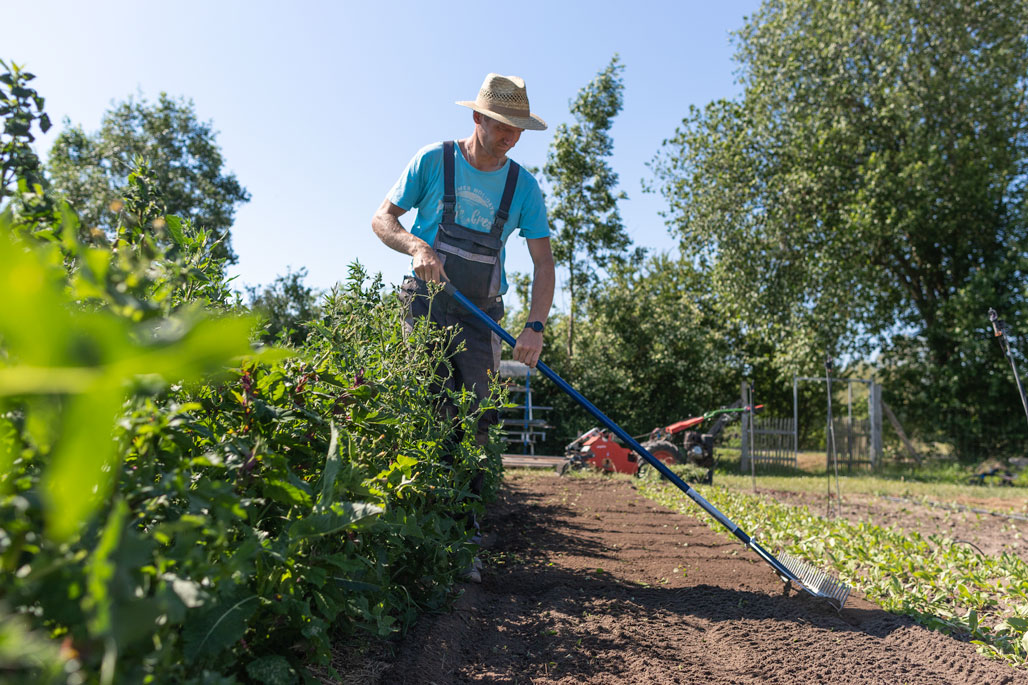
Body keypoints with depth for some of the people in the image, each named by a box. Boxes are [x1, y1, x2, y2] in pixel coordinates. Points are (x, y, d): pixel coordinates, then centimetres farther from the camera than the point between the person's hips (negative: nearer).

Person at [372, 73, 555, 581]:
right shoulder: (433, 161, 0)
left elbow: (543, 262, 0)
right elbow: (382, 219, 4)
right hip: (426, 305, -2)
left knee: (477, 420, -4)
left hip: (480, 316, 2)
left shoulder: (523, 186, 4)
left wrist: (535, 326, -15)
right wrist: (417, 247, -18)